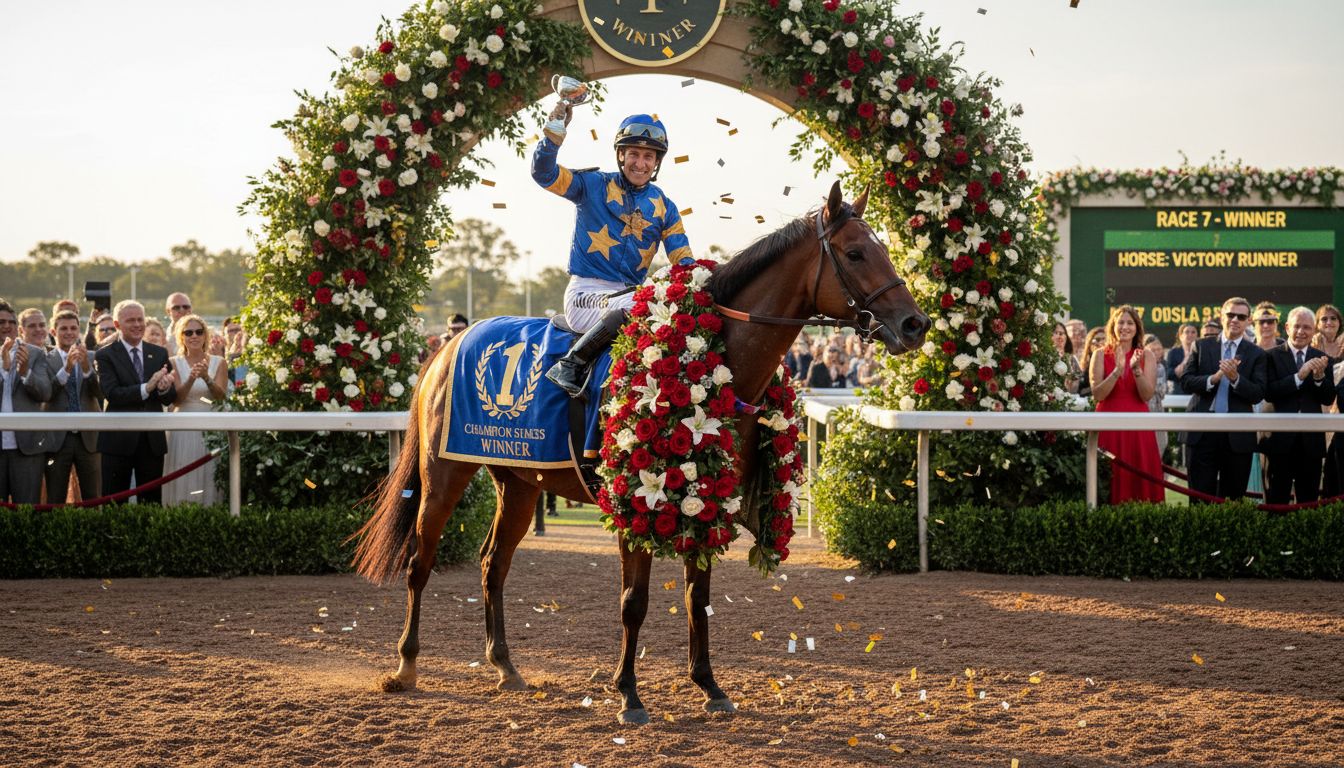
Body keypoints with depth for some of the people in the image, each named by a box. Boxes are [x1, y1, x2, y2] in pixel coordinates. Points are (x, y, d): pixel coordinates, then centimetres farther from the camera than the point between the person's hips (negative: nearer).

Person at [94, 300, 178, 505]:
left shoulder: (159, 353, 11)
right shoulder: (105, 355, -2)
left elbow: (171, 398, 6)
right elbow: (112, 394, -14)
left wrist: (164, 388, -17)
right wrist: (147, 388, -23)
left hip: (152, 439, 4)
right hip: (119, 440, -4)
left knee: (152, 502, 7)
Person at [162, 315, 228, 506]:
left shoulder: (219, 363, 6)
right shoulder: (175, 363, 4)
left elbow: (221, 397, -7)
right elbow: (176, 400, -8)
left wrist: (207, 378, -25)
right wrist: (191, 379, -25)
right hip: (183, 431, -1)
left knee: (210, 480, 1)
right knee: (184, 484, -2)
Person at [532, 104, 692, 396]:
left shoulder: (664, 207, 13)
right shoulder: (595, 186, 3)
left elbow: (683, 261, 11)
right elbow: (544, 173, -8)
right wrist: (555, 131, -21)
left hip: (629, 293, 5)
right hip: (586, 294, -5)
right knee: (633, 305, -36)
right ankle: (571, 364, -23)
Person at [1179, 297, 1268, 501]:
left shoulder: (1256, 354, 5)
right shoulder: (1201, 346, 8)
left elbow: (1258, 394, -4)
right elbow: (1186, 381, 1)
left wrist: (1235, 378, -19)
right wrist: (1213, 378, -16)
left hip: (1237, 434, 0)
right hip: (1203, 431, 0)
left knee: (1232, 496, 7)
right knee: (1201, 495, 1)